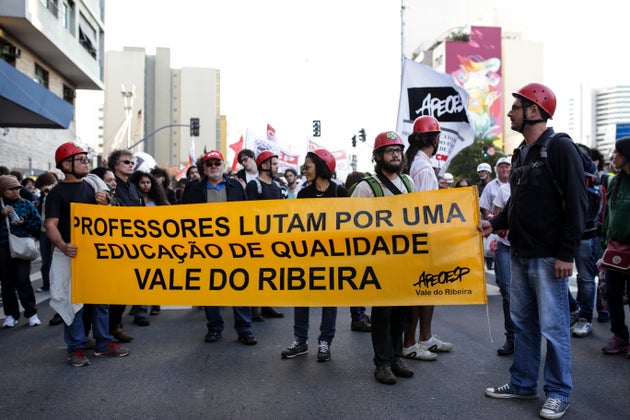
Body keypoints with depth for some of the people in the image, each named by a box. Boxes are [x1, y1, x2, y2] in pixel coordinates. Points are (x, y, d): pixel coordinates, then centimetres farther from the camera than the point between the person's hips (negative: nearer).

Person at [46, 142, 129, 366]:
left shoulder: (91, 188, 10)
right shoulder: (57, 193, -6)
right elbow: (51, 225, -13)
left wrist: (104, 204, -6)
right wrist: (63, 246, -31)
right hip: (71, 254, -5)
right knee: (73, 301, 1)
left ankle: (103, 343, 20)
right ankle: (76, 348, 12)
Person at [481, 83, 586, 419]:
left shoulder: (560, 148, -11)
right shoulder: (520, 154, 14)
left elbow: (576, 203, -15)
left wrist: (566, 253, -18)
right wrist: (495, 222, 5)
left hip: (548, 257, -8)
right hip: (520, 254, 8)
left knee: (553, 326, 1)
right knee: (522, 322, 14)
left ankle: (558, 392, 16)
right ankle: (522, 384, 27)